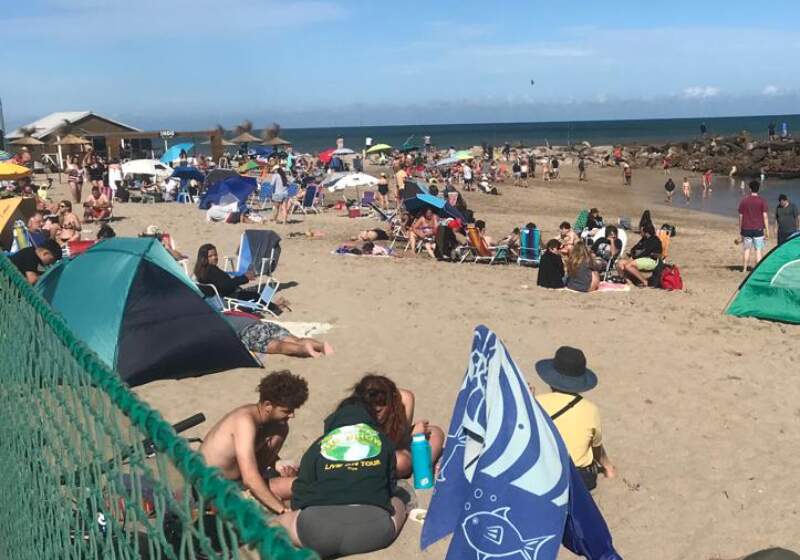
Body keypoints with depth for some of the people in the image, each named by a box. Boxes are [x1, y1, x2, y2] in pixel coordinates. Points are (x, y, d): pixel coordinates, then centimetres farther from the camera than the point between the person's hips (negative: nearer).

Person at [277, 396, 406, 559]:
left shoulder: (319, 444, 21)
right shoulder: (383, 440, 23)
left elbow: (299, 495, 20)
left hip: (319, 524, -1)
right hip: (373, 527, 1)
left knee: (281, 521, 30)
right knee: (398, 503, 34)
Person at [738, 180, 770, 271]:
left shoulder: (744, 201, 0)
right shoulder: (762, 201, -5)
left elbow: (741, 216, 3)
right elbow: (765, 217, -7)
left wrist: (740, 230, 12)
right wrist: (767, 231, -3)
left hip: (746, 229, 2)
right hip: (758, 229, -2)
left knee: (747, 250, 11)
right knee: (758, 250, 3)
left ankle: (744, 269, 11)